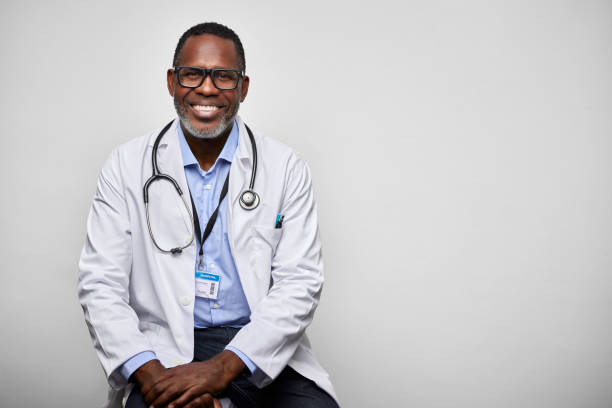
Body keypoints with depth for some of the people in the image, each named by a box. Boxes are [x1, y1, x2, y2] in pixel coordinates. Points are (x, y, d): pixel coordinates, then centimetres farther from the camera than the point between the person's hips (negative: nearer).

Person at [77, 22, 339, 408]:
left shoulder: (286, 168, 3)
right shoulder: (127, 166, 4)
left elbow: (300, 285, -4)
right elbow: (100, 284, 0)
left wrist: (223, 367, -16)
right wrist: (149, 372, -16)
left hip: (261, 349, 1)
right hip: (164, 350, 0)